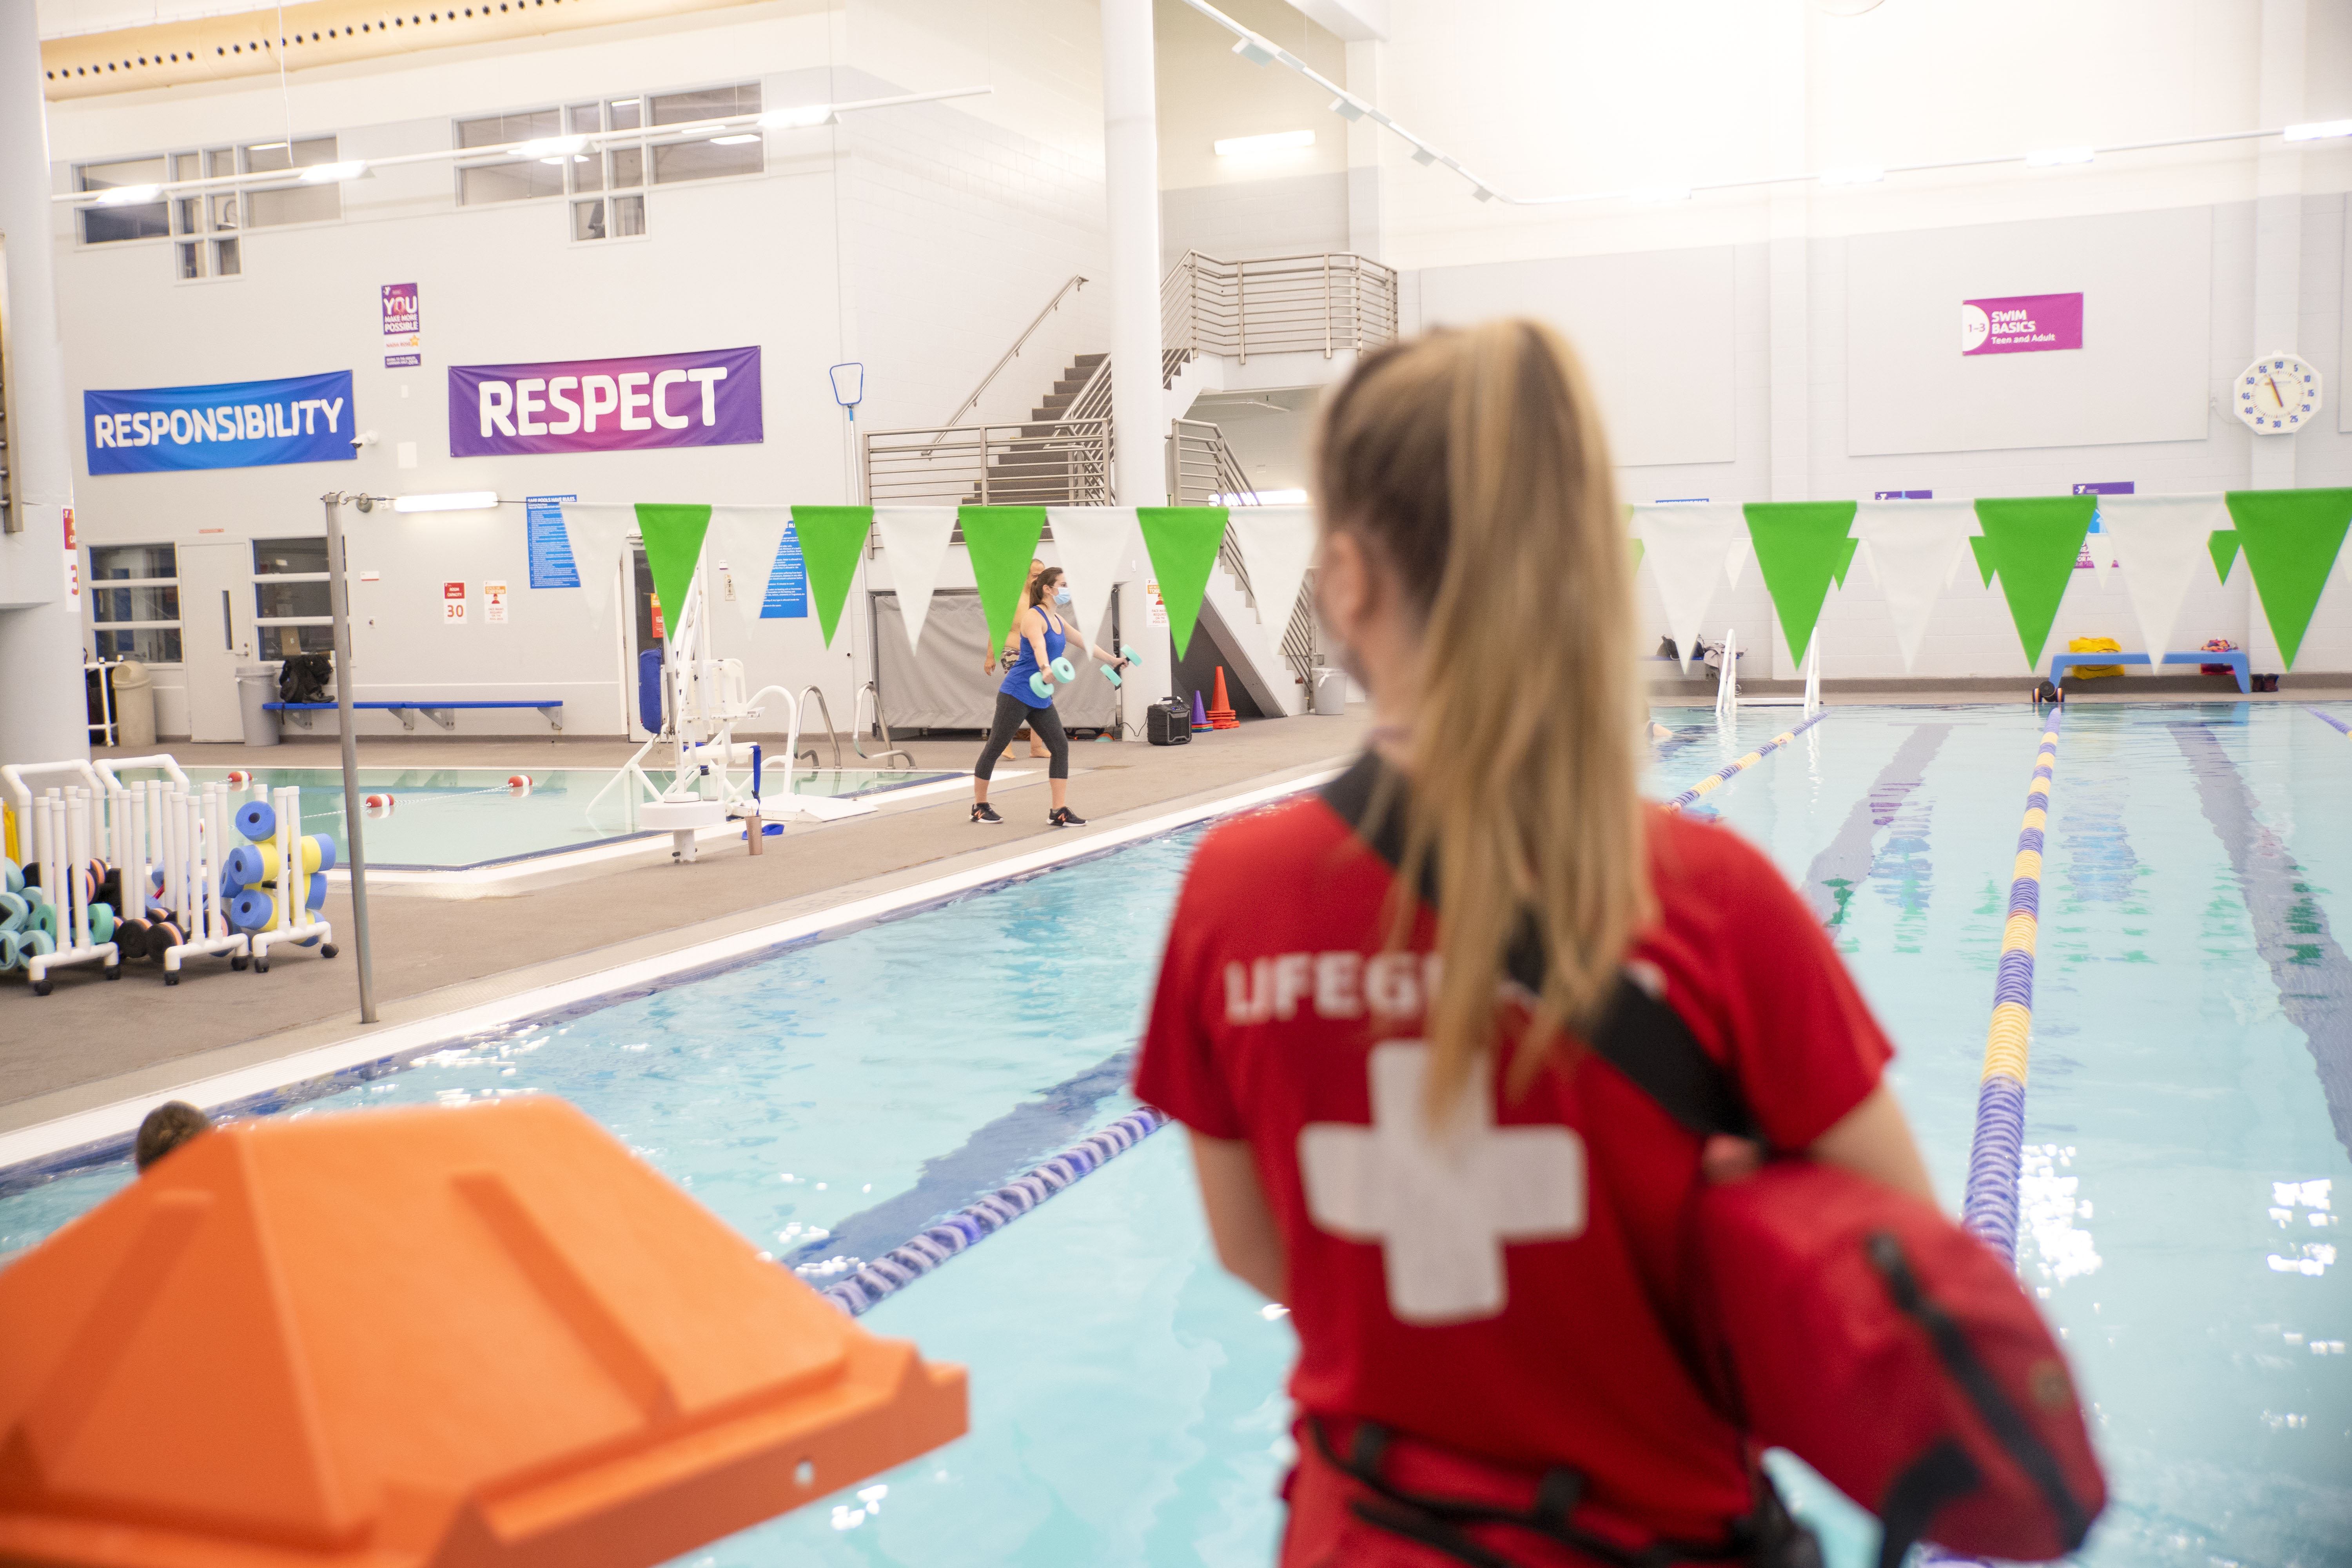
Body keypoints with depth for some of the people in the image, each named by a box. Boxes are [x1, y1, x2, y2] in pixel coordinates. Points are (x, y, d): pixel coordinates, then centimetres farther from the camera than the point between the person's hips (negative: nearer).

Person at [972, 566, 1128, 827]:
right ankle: (980, 807, 13)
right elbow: (1039, 646, -33)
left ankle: (1059, 811, -1)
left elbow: (1084, 642, 27)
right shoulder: (1034, 616, -13)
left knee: (1060, 746, -2)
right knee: (995, 747, 1)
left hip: (1041, 698, 9)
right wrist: (1046, 669, -52)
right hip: (1017, 693, -9)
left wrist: (1113, 660, 35)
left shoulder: (1058, 620, 14)